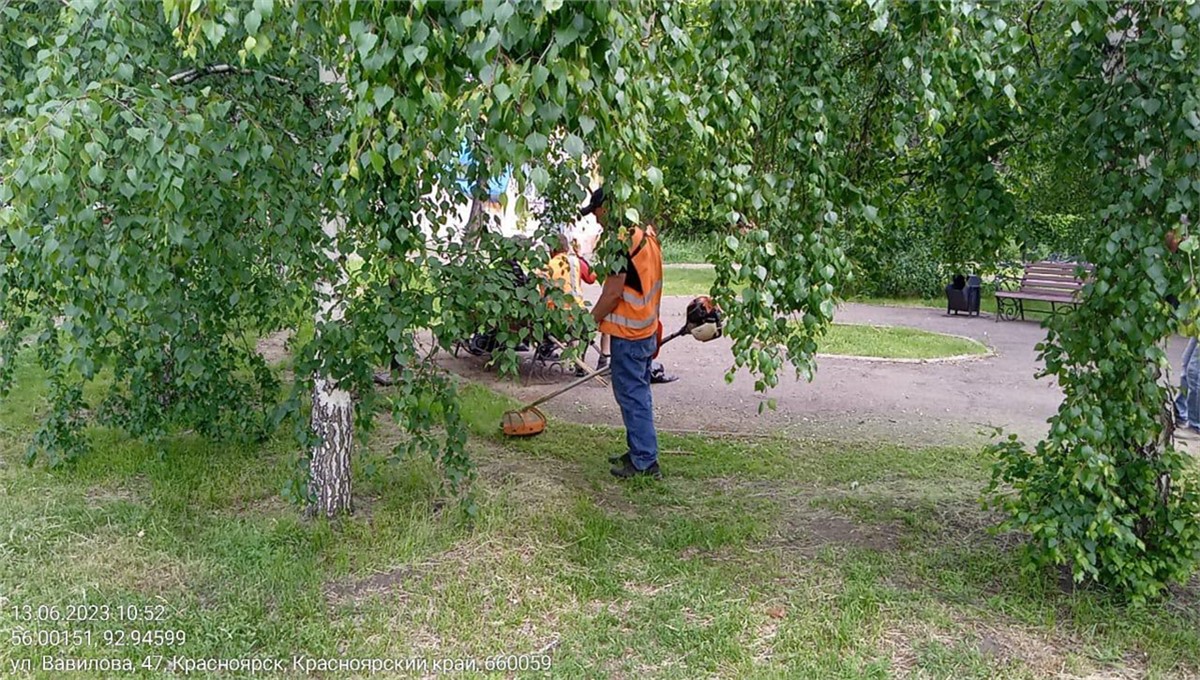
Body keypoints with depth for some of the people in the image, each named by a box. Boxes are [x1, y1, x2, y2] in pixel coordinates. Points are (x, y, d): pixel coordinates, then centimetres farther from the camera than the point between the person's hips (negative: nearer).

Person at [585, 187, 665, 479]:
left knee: (632, 397, -2)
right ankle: (638, 451, 27)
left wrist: (590, 319, -8)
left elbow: (613, 293, -22)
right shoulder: (646, 234, 10)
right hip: (646, 329, 10)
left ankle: (645, 461, 3)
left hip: (628, 334, -10)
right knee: (638, 394, 17)